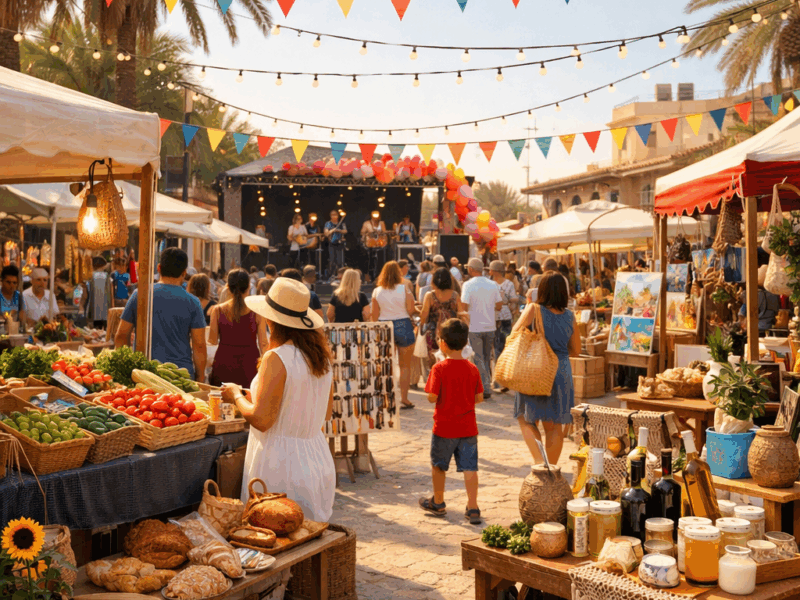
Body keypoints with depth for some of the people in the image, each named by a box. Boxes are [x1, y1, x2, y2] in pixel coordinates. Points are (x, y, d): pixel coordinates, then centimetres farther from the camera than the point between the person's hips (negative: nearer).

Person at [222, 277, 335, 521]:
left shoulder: (277, 359, -17)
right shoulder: (323, 355, 5)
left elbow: (261, 420, -18)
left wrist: (237, 396, 0)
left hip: (280, 463, -8)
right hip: (318, 462, 8)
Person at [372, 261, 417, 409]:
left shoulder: (377, 291, 0)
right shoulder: (404, 289, -7)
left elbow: (374, 316, 2)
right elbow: (411, 310, -11)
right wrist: (417, 310, 10)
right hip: (403, 326, -2)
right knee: (405, 366, 7)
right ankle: (404, 399, 7)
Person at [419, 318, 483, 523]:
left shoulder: (439, 368, -14)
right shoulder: (472, 369, -2)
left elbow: (432, 397, -17)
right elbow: (479, 398, 2)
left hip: (444, 428, -3)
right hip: (468, 427, 3)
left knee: (438, 466, 16)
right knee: (469, 468, 4)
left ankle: (438, 503, 30)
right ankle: (473, 509, 1)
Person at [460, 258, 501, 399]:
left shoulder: (468, 285, -11)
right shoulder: (493, 284, 4)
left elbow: (464, 307, -17)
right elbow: (499, 306, 6)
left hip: (474, 328, -5)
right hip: (490, 327, 5)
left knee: (478, 359, 2)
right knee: (487, 358, 16)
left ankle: (485, 388, -1)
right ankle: (487, 385, 20)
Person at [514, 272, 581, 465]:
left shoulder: (534, 309, -11)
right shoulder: (569, 316, 1)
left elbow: (515, 333, -2)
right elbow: (576, 350, 10)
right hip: (562, 373, 3)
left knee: (526, 419, 12)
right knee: (554, 426, 14)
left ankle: (539, 459, -9)